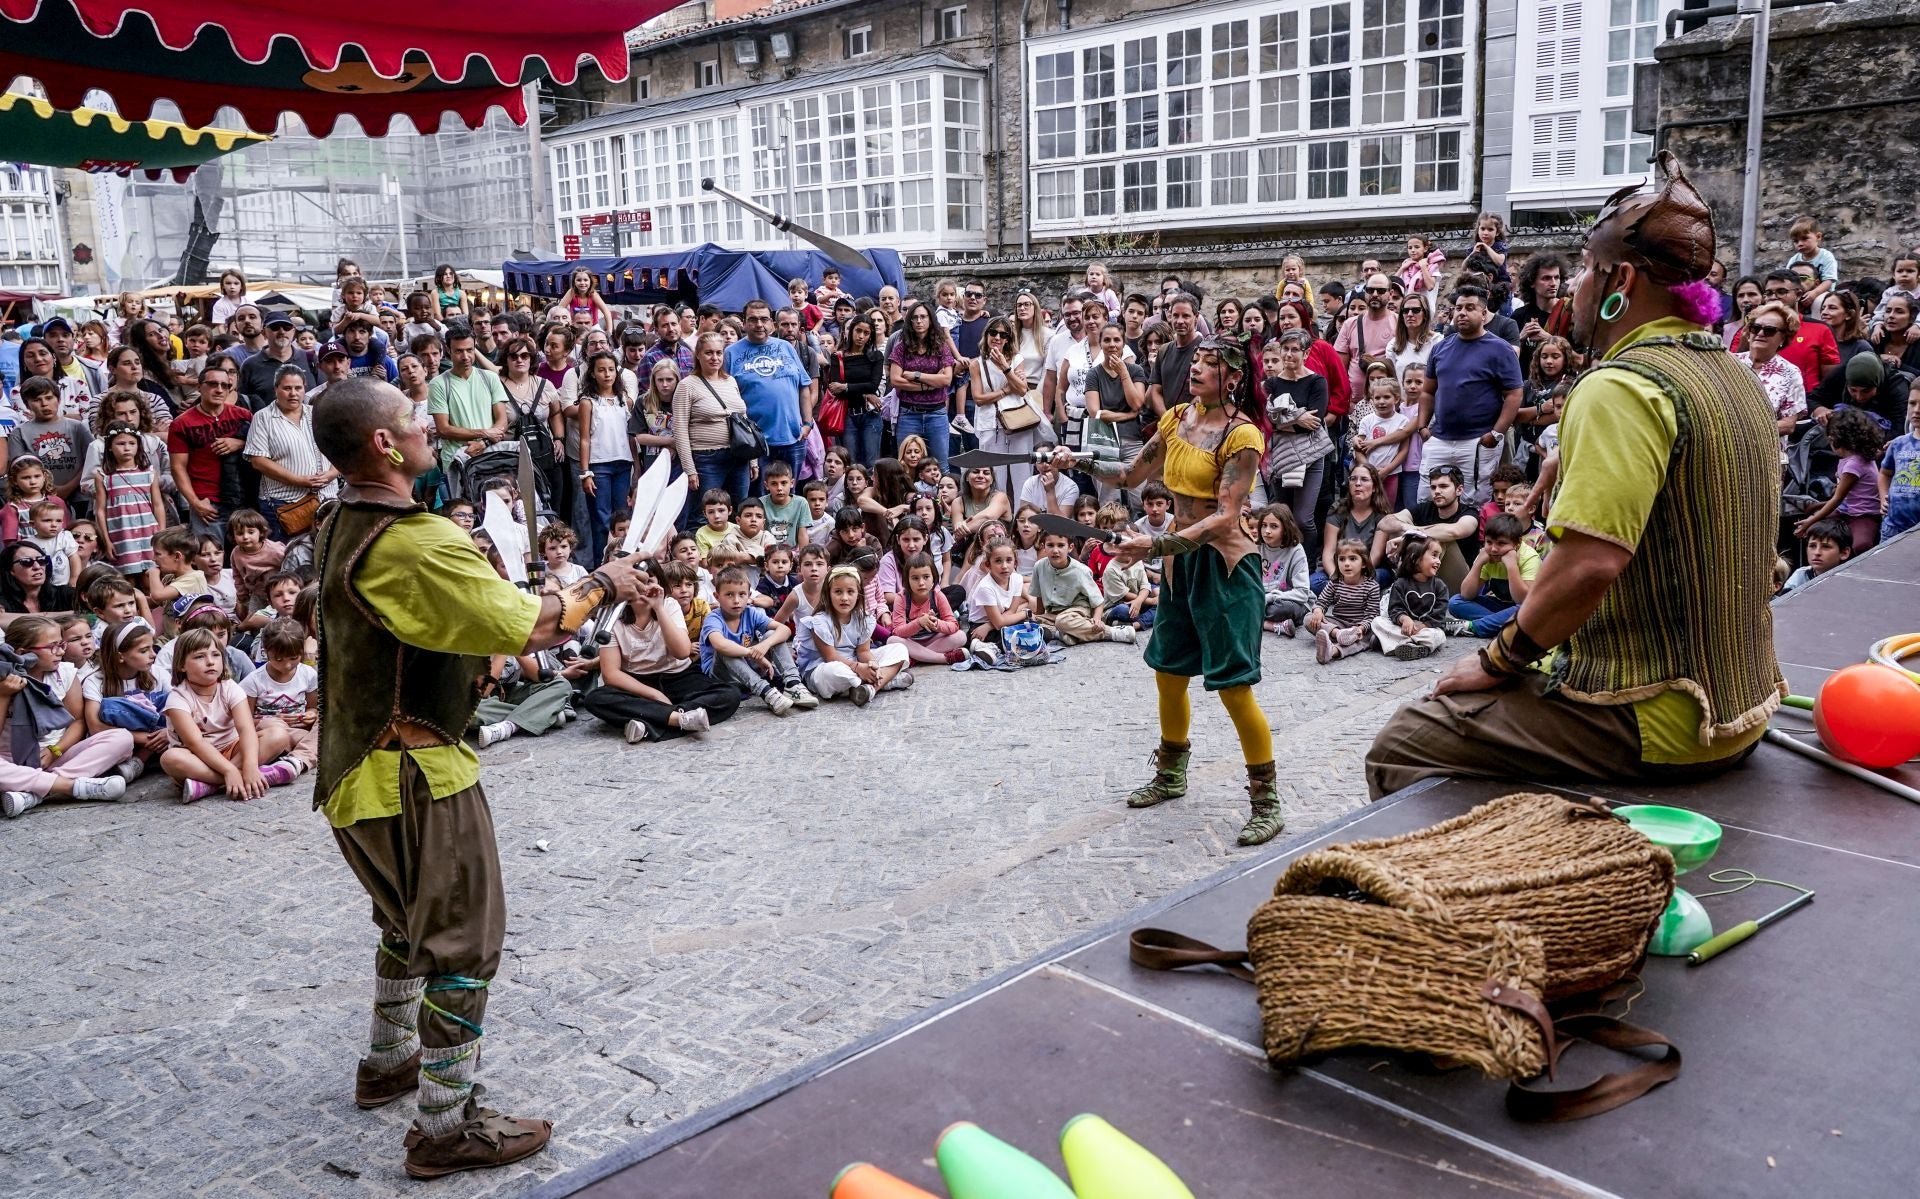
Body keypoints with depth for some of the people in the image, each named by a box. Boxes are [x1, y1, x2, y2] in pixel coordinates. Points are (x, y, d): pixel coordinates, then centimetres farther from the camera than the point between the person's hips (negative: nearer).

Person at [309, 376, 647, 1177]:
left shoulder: (342, 530, 5)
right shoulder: (418, 545, -26)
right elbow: (531, 630, -25)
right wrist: (601, 585, -9)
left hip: (359, 765, 10)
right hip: (413, 776, -10)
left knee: (410, 922, 27)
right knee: (464, 943, 2)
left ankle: (390, 1061, 45)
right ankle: (446, 1128, 11)